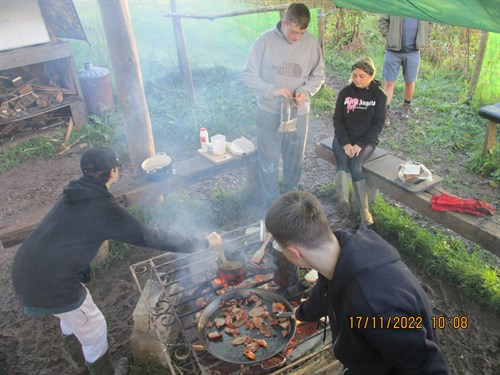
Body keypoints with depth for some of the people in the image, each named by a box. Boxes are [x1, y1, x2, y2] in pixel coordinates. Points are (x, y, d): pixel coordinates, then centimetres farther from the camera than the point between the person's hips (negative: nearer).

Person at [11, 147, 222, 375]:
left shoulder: (74, 194, 6)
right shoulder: (103, 208, -20)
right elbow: (150, 237, -18)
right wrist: (202, 243, -10)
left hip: (24, 274, 9)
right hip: (51, 287, -9)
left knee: (71, 318, 31)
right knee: (93, 330, 14)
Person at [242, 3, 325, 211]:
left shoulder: (311, 44, -4)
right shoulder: (265, 40, -12)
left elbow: (318, 76, 6)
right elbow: (248, 75, -10)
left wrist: (306, 91, -14)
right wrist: (273, 90, -22)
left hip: (299, 114, 3)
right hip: (269, 113, -2)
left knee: (294, 161, 16)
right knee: (268, 162, 7)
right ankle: (270, 204, 25)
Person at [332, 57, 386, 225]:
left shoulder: (379, 95, -1)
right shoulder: (345, 92, 2)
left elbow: (378, 124, -5)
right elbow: (337, 119, -1)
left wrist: (360, 144, -16)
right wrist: (345, 143, -14)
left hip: (366, 140, -2)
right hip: (344, 138, 2)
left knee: (355, 165, -28)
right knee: (343, 161, -28)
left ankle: (364, 209, -25)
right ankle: (343, 199, -44)